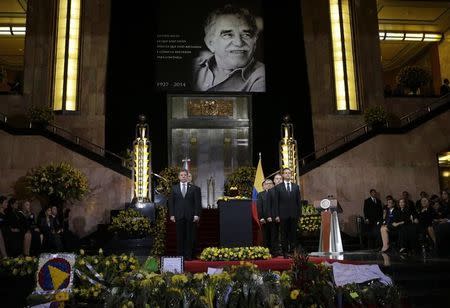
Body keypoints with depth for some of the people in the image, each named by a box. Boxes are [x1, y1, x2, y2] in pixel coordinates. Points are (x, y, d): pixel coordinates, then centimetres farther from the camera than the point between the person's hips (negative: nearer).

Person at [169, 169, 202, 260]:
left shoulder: (194, 188, 7)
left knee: (189, 236, 2)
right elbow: (171, 202, 7)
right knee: (180, 236, 2)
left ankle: (188, 255, 8)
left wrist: (197, 214, -6)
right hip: (179, 216, 0)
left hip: (190, 216, 0)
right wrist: (172, 215, -2)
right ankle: (180, 255, 8)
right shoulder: (174, 188, 10)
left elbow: (197, 202, 4)